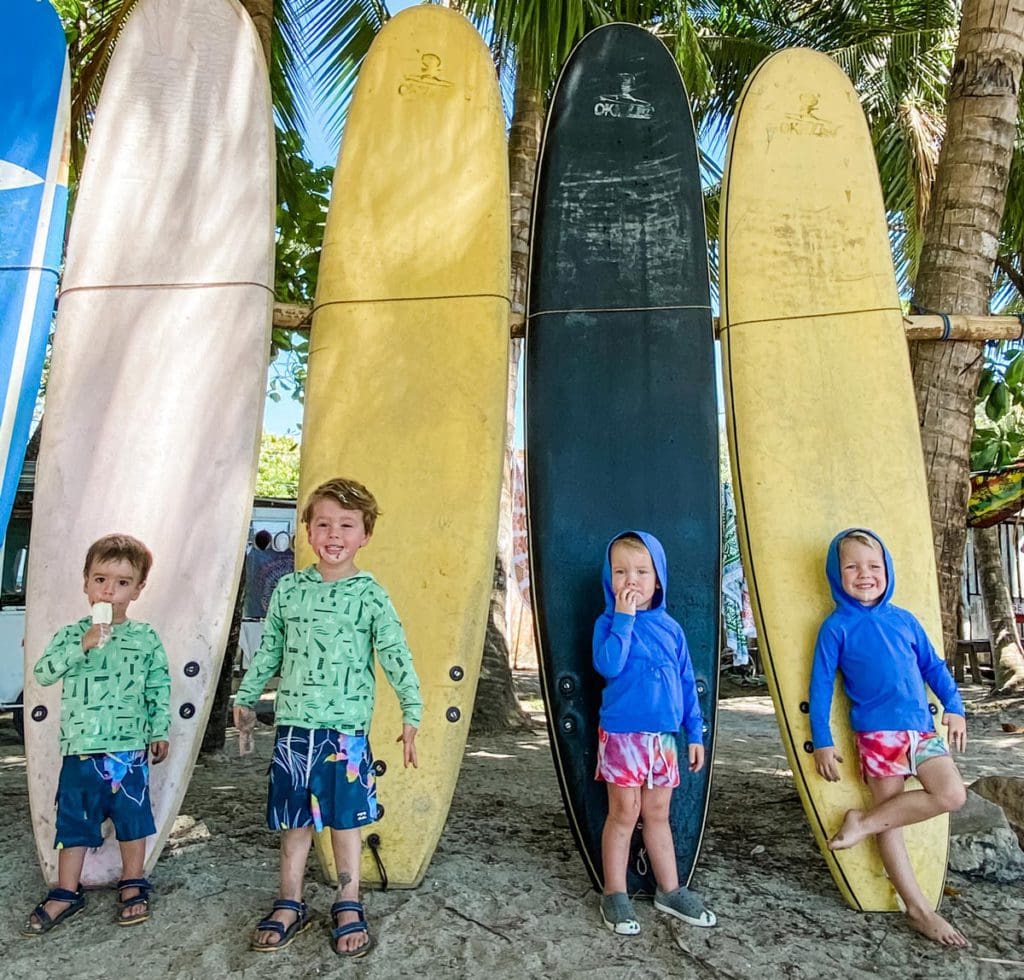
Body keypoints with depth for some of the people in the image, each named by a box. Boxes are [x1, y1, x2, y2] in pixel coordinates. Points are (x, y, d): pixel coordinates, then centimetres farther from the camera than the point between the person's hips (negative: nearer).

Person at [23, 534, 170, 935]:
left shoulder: (145, 637, -2)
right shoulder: (70, 635, 0)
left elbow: (159, 687, 4)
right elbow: (43, 673, -14)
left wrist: (159, 730, 4)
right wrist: (83, 646, -24)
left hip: (129, 749, -1)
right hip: (80, 750, 1)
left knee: (132, 818, 11)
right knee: (73, 822, 13)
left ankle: (133, 885, 30)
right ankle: (66, 893, 30)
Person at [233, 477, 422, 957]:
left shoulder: (370, 594, -6)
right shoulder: (288, 588, 3)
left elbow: (396, 656, -7)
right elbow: (268, 650, 13)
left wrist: (411, 713, -10)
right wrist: (245, 699, 18)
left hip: (347, 728, -2)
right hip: (294, 725, 3)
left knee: (346, 820, 9)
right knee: (293, 820, 14)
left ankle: (348, 908, 27)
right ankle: (289, 906, 32)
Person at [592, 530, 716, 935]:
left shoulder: (670, 628, 5)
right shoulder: (609, 622, -8)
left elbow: (686, 684, 10)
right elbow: (608, 666, -27)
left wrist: (695, 734, 10)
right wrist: (624, 617, -25)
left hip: (664, 736, 4)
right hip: (622, 734, -4)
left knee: (658, 814, 17)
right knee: (624, 813, 4)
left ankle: (670, 890, 30)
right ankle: (614, 894, 20)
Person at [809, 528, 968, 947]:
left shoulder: (904, 619, 9)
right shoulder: (837, 626, -5)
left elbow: (933, 666, 18)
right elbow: (821, 687, -5)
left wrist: (954, 706, 7)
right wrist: (822, 742, -6)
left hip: (921, 728, 5)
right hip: (878, 733, -5)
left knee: (952, 794, -11)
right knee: (889, 821, -2)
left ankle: (864, 821, 1)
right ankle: (918, 908, 14)